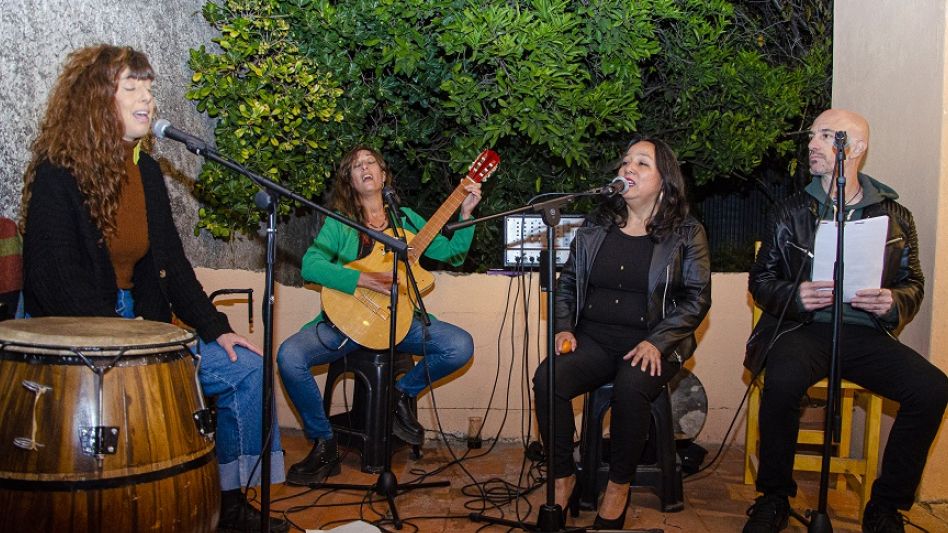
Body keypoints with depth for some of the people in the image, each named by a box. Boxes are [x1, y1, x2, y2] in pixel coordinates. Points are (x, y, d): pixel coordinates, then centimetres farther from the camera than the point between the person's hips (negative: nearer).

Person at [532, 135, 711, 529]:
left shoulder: (686, 233, 4)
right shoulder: (595, 227, 13)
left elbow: (696, 298, -2)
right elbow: (567, 283, 15)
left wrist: (657, 342, -14)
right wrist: (564, 328, -1)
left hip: (652, 344, -2)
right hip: (593, 338, 3)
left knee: (630, 388, -35)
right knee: (547, 378, -26)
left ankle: (619, 486, -9)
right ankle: (562, 477, -5)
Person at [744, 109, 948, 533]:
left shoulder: (894, 216, 13)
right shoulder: (791, 212, 11)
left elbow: (913, 283, 15)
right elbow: (761, 279, 9)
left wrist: (892, 303, -9)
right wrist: (794, 295, -13)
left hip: (864, 332, 2)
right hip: (801, 327, -2)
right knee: (783, 380, -34)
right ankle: (774, 498, -11)